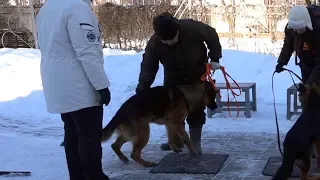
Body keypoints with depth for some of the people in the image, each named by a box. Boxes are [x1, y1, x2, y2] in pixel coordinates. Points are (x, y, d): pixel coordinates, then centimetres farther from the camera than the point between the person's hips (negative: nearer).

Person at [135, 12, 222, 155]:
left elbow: (212, 36, -14)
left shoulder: (192, 28, -33)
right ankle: (176, 140, 21)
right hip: (173, 76, 2)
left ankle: (195, 143, 5)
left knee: (196, 109, -5)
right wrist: (141, 91, -33)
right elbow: (148, 68, -24)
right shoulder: (154, 43, -28)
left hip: (196, 73, -2)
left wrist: (214, 58, -15)